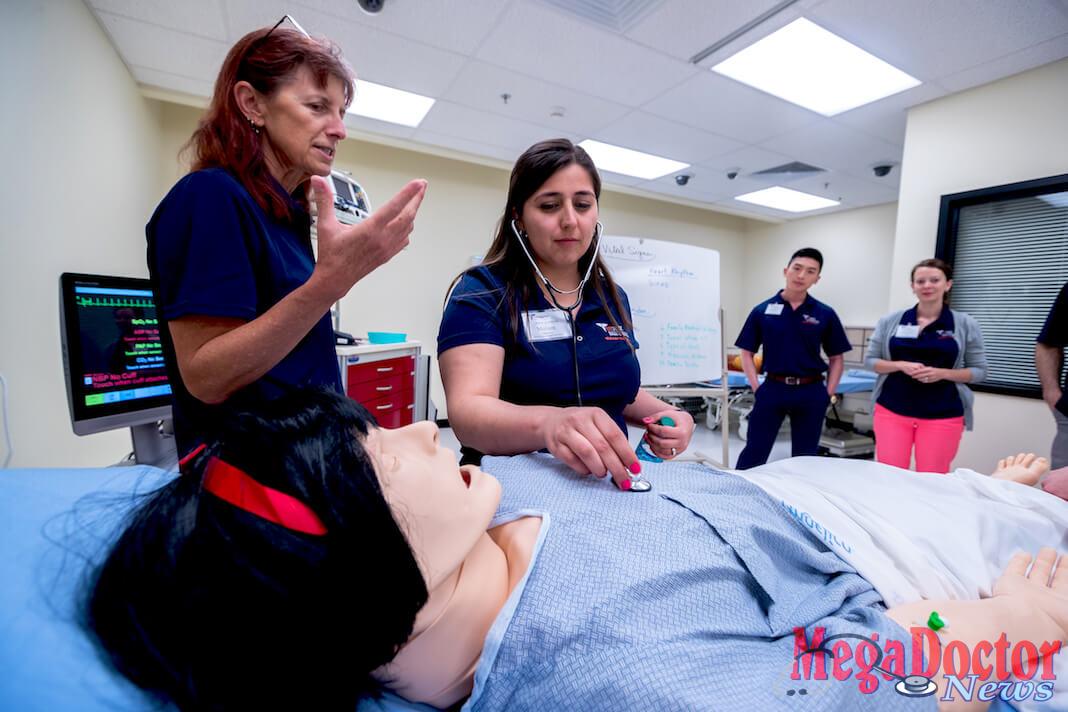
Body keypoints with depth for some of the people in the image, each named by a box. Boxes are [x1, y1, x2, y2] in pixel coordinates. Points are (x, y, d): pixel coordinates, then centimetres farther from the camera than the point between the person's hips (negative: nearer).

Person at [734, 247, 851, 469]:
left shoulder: (825, 314, 3)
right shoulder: (762, 311, 0)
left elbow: (836, 357, 10)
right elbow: (747, 353, 5)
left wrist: (828, 394, 2)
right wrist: (757, 388, -3)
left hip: (810, 393, 2)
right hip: (773, 389, -1)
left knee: (804, 458, 13)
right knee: (753, 455, 1)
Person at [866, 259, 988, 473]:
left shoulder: (966, 325, 3)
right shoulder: (890, 321, 3)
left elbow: (979, 370, 6)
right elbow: (870, 360, 6)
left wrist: (942, 373, -13)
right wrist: (901, 365, -12)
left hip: (942, 415, 0)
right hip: (892, 409, 0)